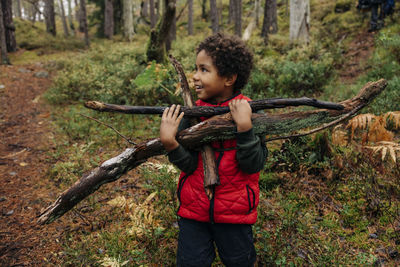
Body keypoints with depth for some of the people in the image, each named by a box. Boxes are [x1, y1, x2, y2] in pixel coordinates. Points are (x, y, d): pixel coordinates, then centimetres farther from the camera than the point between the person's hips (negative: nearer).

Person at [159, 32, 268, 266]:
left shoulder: (249, 112, -13)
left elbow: (253, 165, -19)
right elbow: (188, 165, -12)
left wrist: (244, 127, -30)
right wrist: (169, 142, -28)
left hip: (235, 212, -1)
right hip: (193, 210, 2)